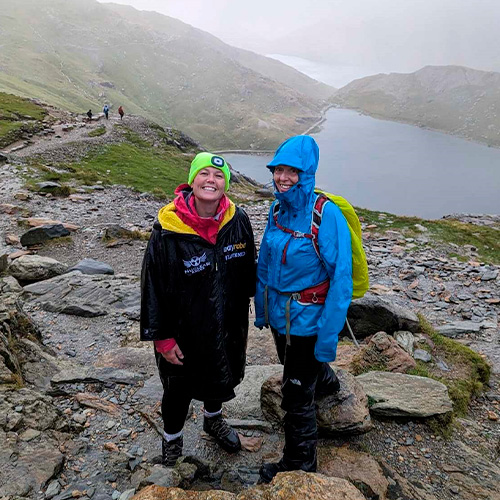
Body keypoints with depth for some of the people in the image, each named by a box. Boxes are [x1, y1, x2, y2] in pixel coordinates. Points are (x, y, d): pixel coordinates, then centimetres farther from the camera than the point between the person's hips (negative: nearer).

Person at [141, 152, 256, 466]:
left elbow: (248, 271, 4)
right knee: (178, 390, 17)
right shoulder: (168, 230, -21)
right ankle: (172, 443, 48)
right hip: (184, 331, -3)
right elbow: (153, 286, -15)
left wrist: (242, 317, 10)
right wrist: (163, 338, -12)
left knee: (223, 378, 26)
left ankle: (213, 419, 59)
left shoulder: (237, 221, -10)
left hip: (228, 326, 4)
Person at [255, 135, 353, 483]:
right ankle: (326, 382, 67)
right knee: (293, 364, 32)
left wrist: (328, 335, -24)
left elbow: (341, 279, -23)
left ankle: (299, 465, 33)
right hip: (279, 314, 7)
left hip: (307, 320, -7)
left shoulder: (327, 214, -24)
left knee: (297, 395, 7)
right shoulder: (278, 209, -3)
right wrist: (261, 307, 11)